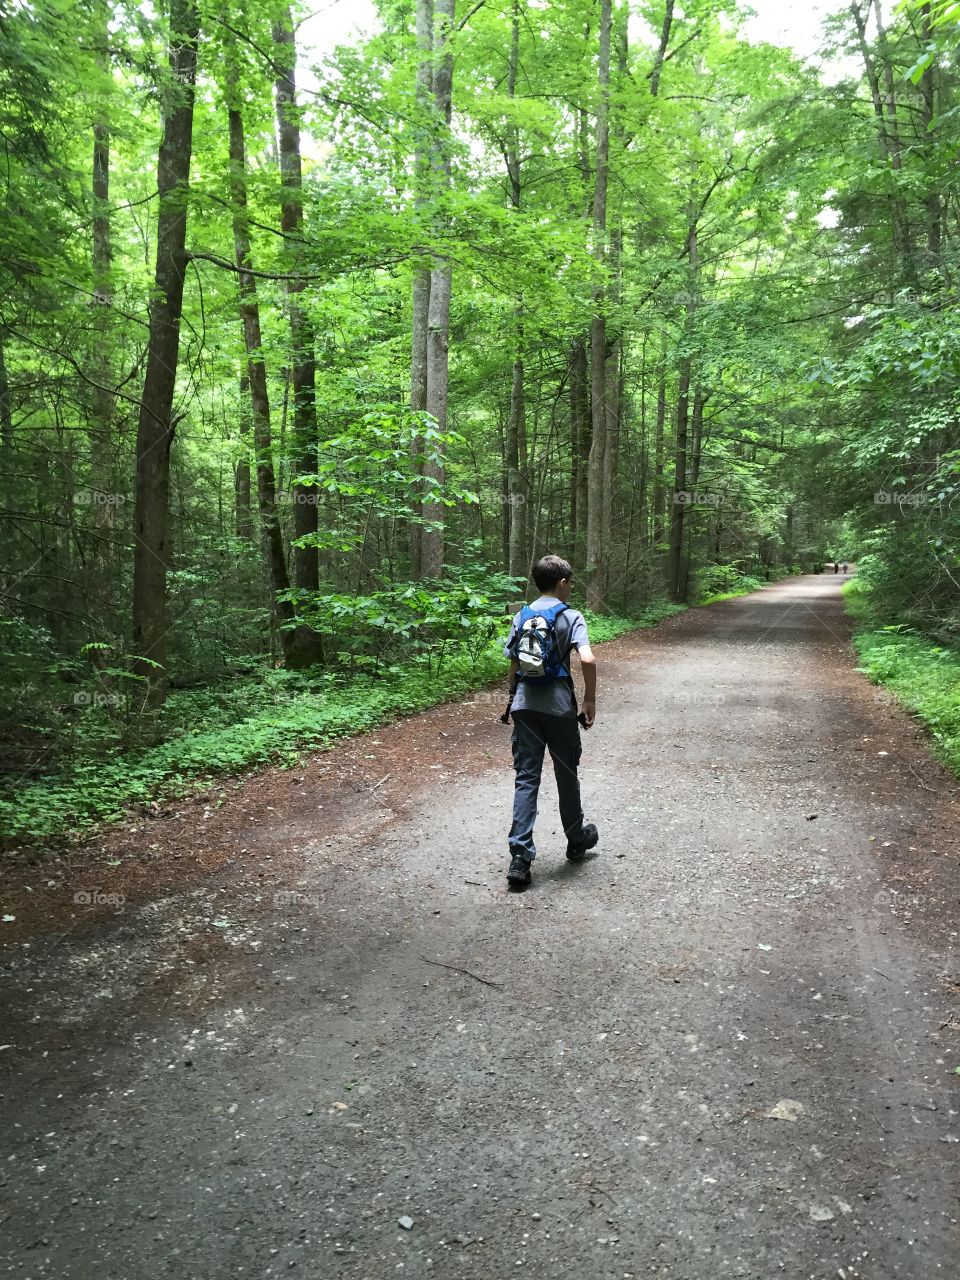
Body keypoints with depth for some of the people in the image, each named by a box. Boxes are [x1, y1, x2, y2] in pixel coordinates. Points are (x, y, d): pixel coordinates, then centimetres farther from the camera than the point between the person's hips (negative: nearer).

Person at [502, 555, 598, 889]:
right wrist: (590, 700, -8)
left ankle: (520, 855, -4)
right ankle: (576, 840, 34)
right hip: (559, 708, -3)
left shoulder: (521, 617, 8)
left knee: (526, 779, 3)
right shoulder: (570, 617, -5)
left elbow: (513, 664, 10)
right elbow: (588, 660, -18)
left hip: (525, 707, 3)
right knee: (567, 777, 15)